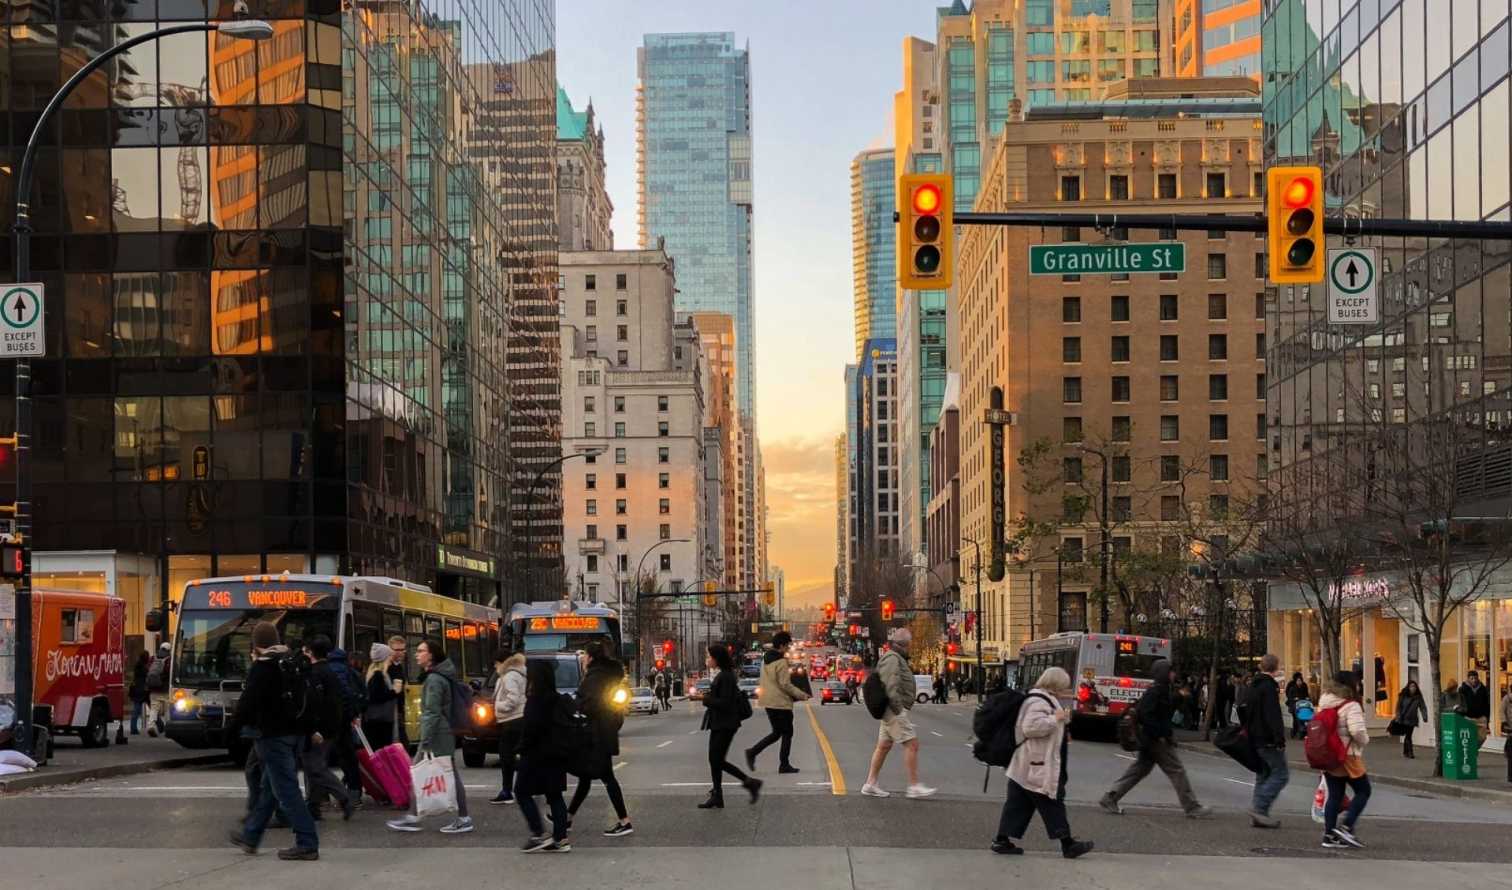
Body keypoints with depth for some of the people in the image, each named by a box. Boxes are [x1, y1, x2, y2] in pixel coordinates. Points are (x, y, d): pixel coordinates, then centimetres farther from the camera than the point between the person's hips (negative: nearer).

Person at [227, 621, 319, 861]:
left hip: (273, 735, -9)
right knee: (268, 787, 19)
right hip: (295, 731, 9)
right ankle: (250, 836, 31)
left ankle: (307, 844, -10)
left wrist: (241, 720, 3)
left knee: (286, 790, -7)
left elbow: (247, 703, -15)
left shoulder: (261, 668, -14)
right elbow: (306, 696, 16)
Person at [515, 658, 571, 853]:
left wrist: (523, 749, -11)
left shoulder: (536, 700, -17)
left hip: (537, 754, -8)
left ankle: (539, 835, -4)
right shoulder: (555, 699, 8)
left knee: (522, 792, 2)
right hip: (555, 754, 8)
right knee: (554, 795, 9)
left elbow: (531, 727, -21)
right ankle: (560, 838, 6)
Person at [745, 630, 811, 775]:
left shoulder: (765, 659, 10)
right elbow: (785, 684, -19)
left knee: (776, 733, 16)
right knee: (787, 733, 4)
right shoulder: (781, 662, -17)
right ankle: (784, 765, 6)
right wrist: (801, 695, -9)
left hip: (768, 702, 8)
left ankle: (752, 752, 3)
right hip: (781, 703, -8)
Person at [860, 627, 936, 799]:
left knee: (884, 746, 12)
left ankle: (870, 784, 14)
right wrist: (898, 707, -25)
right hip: (895, 710, -11)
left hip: (890, 712, 11)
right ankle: (914, 786, -11)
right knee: (912, 744, -10)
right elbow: (891, 686, -24)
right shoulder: (892, 658, -14)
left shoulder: (895, 658, 20)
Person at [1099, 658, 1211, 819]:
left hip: (1151, 740, 10)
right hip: (1157, 740, -10)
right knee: (1177, 771, -3)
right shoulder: (1156, 691, -17)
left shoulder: (1161, 691, 14)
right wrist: (1159, 735, -23)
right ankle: (1192, 808, 3)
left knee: (1139, 770, 12)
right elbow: (1146, 715, -24)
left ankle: (1110, 798, 12)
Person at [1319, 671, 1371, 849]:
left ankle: (1329, 835, 8)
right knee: (1363, 791, 8)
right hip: (1348, 756, -7)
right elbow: (1357, 731, -26)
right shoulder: (1351, 706, -15)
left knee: (1334, 795, 11)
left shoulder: (1324, 704, 9)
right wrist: (1364, 741, -6)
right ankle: (1346, 826, -4)